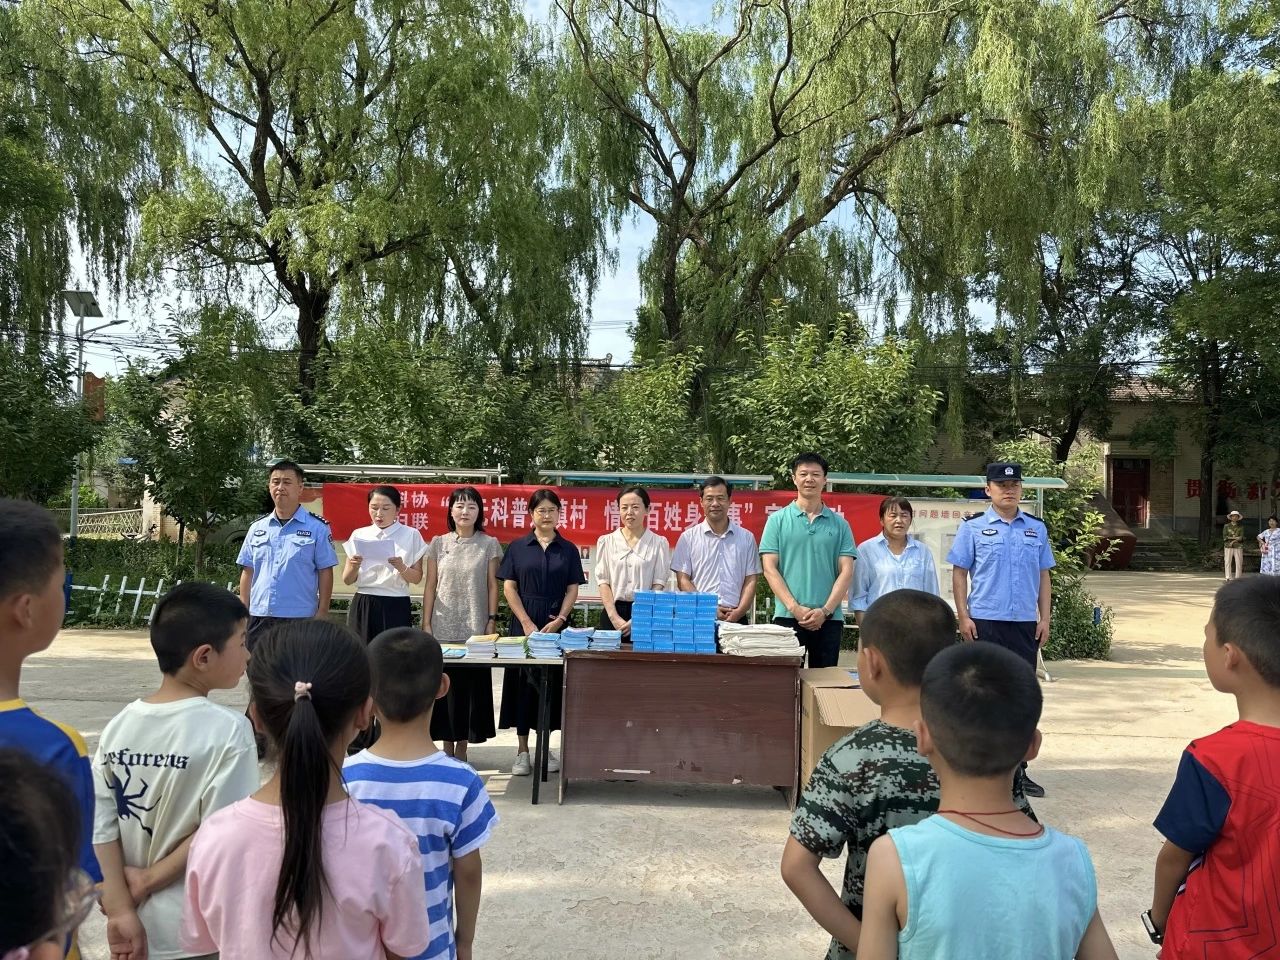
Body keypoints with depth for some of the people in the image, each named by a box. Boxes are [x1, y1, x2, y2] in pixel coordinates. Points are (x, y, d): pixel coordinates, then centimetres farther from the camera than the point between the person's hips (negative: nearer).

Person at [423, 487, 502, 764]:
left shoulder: (489, 545, 2)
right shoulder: (438, 543, 6)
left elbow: (492, 585, 3)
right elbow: (430, 586, 6)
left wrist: (492, 620, -4)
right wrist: (426, 623, 1)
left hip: (475, 627, -1)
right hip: (443, 626, 1)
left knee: (471, 684, 2)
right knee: (444, 683, 3)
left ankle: (462, 746, 13)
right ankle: (447, 745, 14)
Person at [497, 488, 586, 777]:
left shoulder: (568, 550, 6)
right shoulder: (517, 547, 4)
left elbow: (572, 590, 4)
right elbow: (509, 587, 0)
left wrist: (559, 620, -10)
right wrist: (527, 623, -9)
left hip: (556, 623, 1)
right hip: (524, 622, -1)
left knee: (552, 682, 4)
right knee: (522, 681, 1)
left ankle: (546, 748, 15)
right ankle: (522, 751, 8)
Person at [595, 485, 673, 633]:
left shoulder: (659, 543, 2)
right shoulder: (606, 542, 8)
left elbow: (658, 585, -2)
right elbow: (603, 582, 3)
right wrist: (614, 617, -8)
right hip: (614, 612, 1)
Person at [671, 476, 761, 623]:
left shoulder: (746, 538, 11)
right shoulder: (688, 537, 7)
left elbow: (751, 580, 8)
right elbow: (683, 580, 2)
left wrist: (739, 611, -8)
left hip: (736, 619, 1)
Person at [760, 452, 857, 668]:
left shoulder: (840, 524, 10)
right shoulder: (777, 520, 6)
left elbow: (846, 572, 4)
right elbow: (770, 569, 0)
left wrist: (825, 611, -9)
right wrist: (795, 608, -11)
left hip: (829, 619, 2)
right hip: (787, 616, -2)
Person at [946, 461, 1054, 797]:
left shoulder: (1037, 529, 9)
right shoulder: (973, 528, 0)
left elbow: (1043, 576, 11)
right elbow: (959, 573, 0)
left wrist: (1045, 618, 5)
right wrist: (963, 616, -8)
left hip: (1026, 623, 3)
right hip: (984, 621, -3)